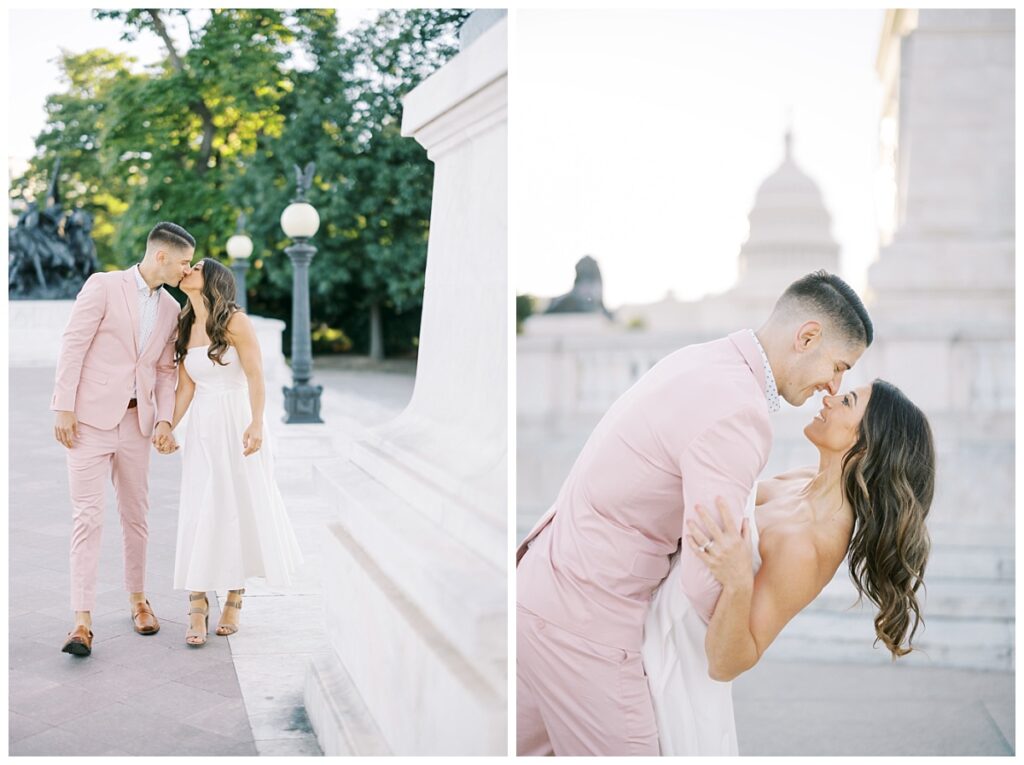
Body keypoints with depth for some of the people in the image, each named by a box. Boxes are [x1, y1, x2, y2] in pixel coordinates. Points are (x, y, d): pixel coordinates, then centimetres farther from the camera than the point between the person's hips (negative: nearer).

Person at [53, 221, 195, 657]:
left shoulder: (171, 309, 12)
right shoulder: (103, 286, -5)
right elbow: (73, 346, -8)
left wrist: (164, 420, 0)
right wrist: (64, 407, -13)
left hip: (136, 423, 5)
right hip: (90, 419, -5)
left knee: (135, 515, 12)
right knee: (87, 517, -8)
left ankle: (137, 599, 28)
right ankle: (82, 621, -8)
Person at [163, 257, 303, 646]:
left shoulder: (235, 321, -8)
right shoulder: (185, 328, 9)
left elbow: (255, 377, -12)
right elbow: (186, 386, 9)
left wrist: (256, 424, -23)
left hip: (236, 424, -4)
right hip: (201, 428, 4)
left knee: (242, 507, 3)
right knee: (199, 511, -2)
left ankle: (234, 599, 17)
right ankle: (197, 607, -1)